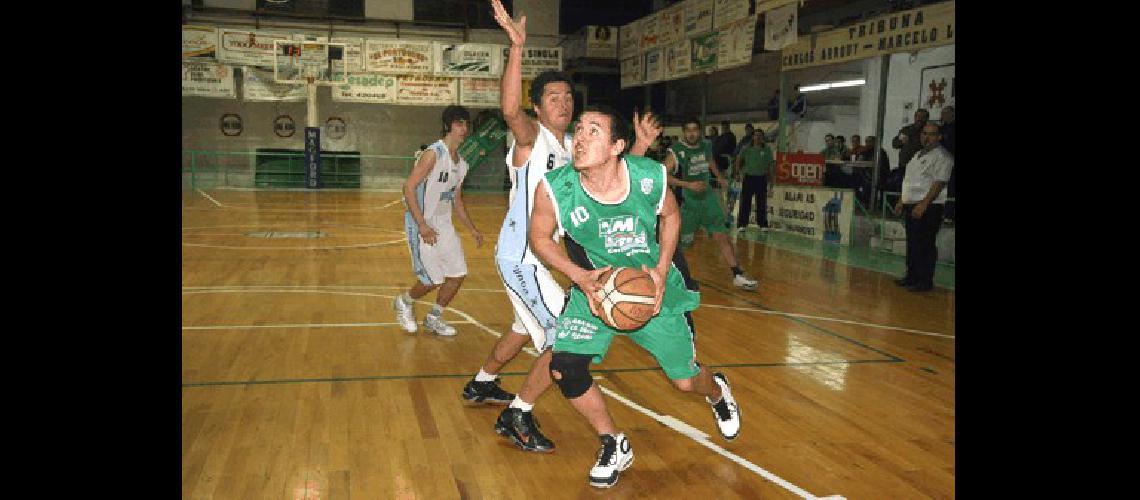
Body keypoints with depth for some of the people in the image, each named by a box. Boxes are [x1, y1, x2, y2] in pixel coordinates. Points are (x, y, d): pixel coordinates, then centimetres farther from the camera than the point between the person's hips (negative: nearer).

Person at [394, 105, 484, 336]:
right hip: (422, 225, -8)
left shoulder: (462, 163, 10)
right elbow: (409, 187, -21)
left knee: (458, 274, 5)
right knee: (433, 280, -5)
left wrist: (472, 229, 16)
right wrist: (422, 226, -26)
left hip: (444, 224, 8)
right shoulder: (434, 154, -17)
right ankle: (404, 302, 25)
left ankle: (434, 318, 24)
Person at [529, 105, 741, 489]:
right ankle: (615, 447, 11)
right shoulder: (554, 188, -25)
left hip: (653, 287, 0)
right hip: (594, 289, 1)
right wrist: (578, 276, -21)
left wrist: (662, 270, -13)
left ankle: (717, 393, 50)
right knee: (564, 368, -16)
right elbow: (540, 237, -7)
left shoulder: (650, 177, -24)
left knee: (685, 380, 8)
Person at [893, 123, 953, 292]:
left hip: (928, 207, -9)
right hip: (911, 205, 9)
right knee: (912, 244, 13)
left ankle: (925, 281, -2)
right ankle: (912, 277, 23)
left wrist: (923, 205, -24)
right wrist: (902, 201, 20)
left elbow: (939, 183, -18)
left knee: (925, 245, -7)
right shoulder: (919, 154, 19)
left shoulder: (941, 156, -9)